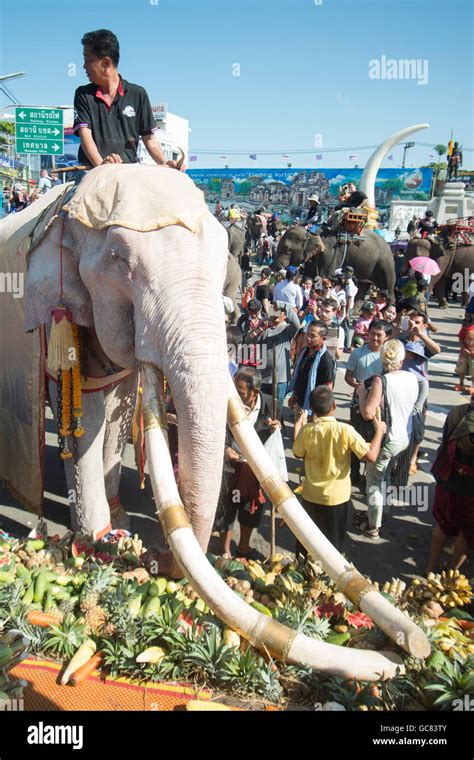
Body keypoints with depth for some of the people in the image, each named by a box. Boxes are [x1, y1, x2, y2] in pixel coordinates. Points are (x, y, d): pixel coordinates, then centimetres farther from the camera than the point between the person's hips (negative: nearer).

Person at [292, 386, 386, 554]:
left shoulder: (306, 430, -13)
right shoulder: (345, 430, -21)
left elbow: (298, 454, 6)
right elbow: (371, 456, -21)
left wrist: (297, 426, 17)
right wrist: (379, 430, -7)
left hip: (310, 496, 2)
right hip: (337, 498, -2)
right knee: (333, 543, 17)